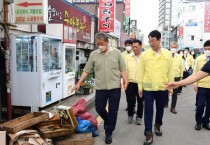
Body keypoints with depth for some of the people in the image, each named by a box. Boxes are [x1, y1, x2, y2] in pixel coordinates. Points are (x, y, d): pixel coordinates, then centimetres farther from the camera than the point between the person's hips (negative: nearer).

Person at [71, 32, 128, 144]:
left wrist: (125, 80, -9)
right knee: (99, 108, 9)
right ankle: (108, 122, 41)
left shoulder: (116, 52, 1)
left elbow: (122, 69, 4)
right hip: (100, 88, 1)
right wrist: (79, 83, -1)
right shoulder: (93, 54, 2)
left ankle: (109, 133, 21)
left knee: (113, 111, 5)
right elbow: (86, 70, 4)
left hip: (115, 87, -1)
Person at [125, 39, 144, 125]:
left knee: (140, 102, 11)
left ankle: (139, 117, 28)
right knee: (130, 101, 6)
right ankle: (130, 115, 30)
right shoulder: (128, 57, 1)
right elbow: (125, 70, 2)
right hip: (131, 83, 0)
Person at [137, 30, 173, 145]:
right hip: (148, 88, -1)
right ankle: (148, 133, 10)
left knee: (160, 109, 18)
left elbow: (170, 71, 4)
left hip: (162, 88, 2)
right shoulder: (144, 54, -3)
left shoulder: (168, 54, -1)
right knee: (148, 110, 2)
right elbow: (141, 72, 0)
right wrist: (140, 86, 0)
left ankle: (158, 125, 41)